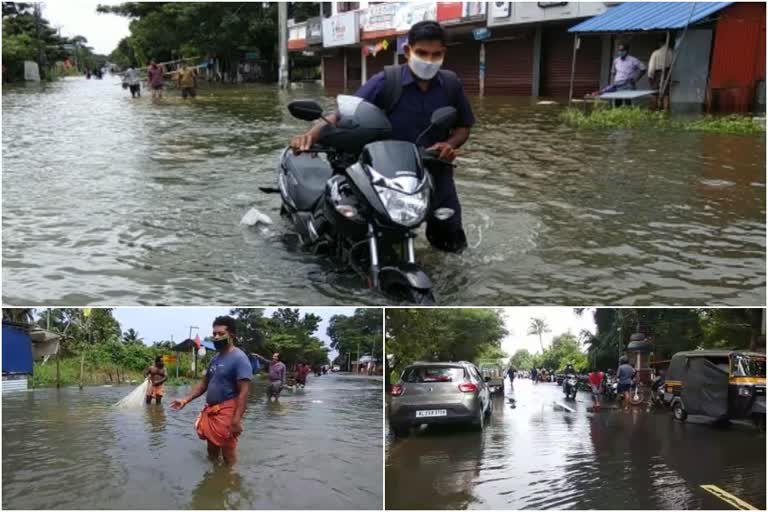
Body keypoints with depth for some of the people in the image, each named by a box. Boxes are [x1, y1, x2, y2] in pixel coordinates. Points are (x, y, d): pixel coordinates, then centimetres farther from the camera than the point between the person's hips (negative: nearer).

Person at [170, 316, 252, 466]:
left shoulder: (239, 358, -14)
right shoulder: (215, 358, 13)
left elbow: (244, 392, -19)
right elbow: (204, 383, 21)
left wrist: (237, 420, -25)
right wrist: (186, 400, 8)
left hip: (226, 412, -8)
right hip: (210, 411, 8)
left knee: (228, 455, -1)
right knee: (212, 451, 19)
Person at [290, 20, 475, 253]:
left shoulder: (451, 84, -2)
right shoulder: (385, 81, -14)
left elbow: (463, 127, 8)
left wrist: (450, 144, -14)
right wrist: (312, 134, -37)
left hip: (436, 175, 3)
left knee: (453, 244, 16)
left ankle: (432, 229, 49)